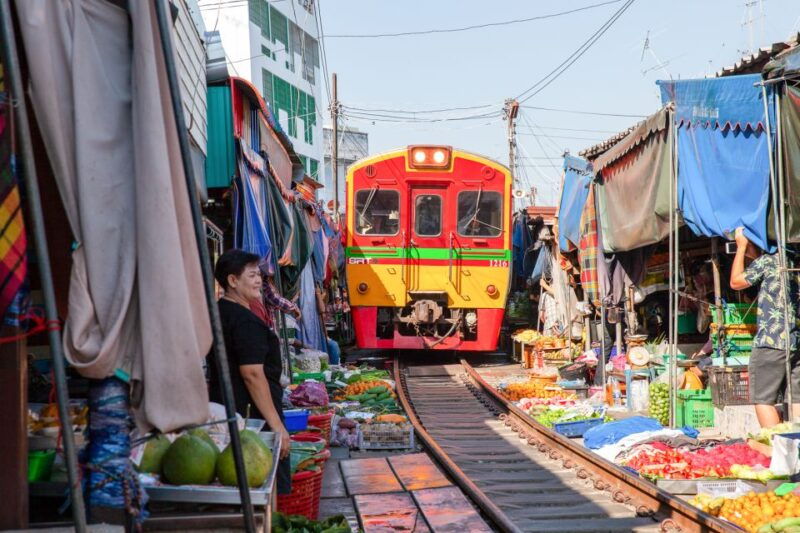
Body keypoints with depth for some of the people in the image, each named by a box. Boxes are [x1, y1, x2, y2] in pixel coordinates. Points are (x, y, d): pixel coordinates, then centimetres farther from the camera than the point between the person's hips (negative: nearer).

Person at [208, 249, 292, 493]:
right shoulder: (246, 321, -17)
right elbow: (252, 374, -22)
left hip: (224, 411, 10)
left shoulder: (218, 313, 14)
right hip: (253, 417, -10)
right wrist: (277, 425, -21)